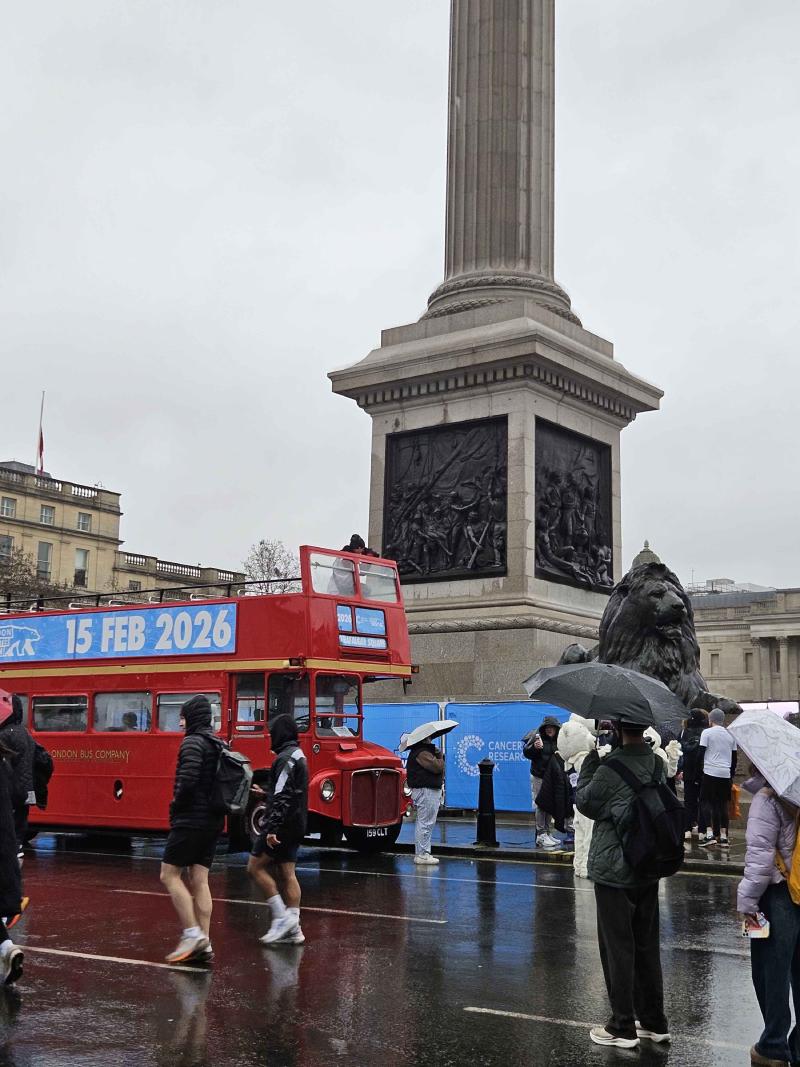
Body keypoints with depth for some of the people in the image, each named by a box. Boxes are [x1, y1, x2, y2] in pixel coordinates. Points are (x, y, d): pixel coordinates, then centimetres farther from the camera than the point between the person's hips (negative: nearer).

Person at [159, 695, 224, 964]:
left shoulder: (193, 742, -11)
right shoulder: (219, 745, 16)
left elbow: (187, 780, -23)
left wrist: (176, 807, -8)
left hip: (191, 820, -8)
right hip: (213, 821, 8)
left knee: (169, 875, -2)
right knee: (200, 881, 7)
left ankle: (192, 934, -10)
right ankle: (204, 944, 4)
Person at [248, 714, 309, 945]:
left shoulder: (286, 759, -15)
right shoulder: (298, 755, 16)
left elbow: (283, 797, -23)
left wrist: (272, 828, -27)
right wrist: (265, 793, 36)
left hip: (283, 824, -10)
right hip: (295, 826, 10)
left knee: (255, 867, -3)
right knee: (287, 874, 9)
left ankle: (282, 917, -7)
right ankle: (293, 929, 8)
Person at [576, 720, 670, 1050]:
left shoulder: (611, 769, -22)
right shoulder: (658, 765, 0)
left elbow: (584, 802, -9)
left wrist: (591, 759, -1)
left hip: (614, 872, -6)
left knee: (618, 949, 4)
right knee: (647, 946, 15)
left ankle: (622, 1027, 11)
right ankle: (654, 1022, 24)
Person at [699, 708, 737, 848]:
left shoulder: (707, 732, -2)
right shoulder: (730, 735, 12)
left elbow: (701, 753, -6)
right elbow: (734, 757, 16)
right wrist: (732, 774, 24)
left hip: (710, 772, -4)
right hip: (726, 774, 4)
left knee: (709, 803, 0)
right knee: (723, 805, 8)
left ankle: (710, 834, -10)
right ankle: (723, 836, 7)